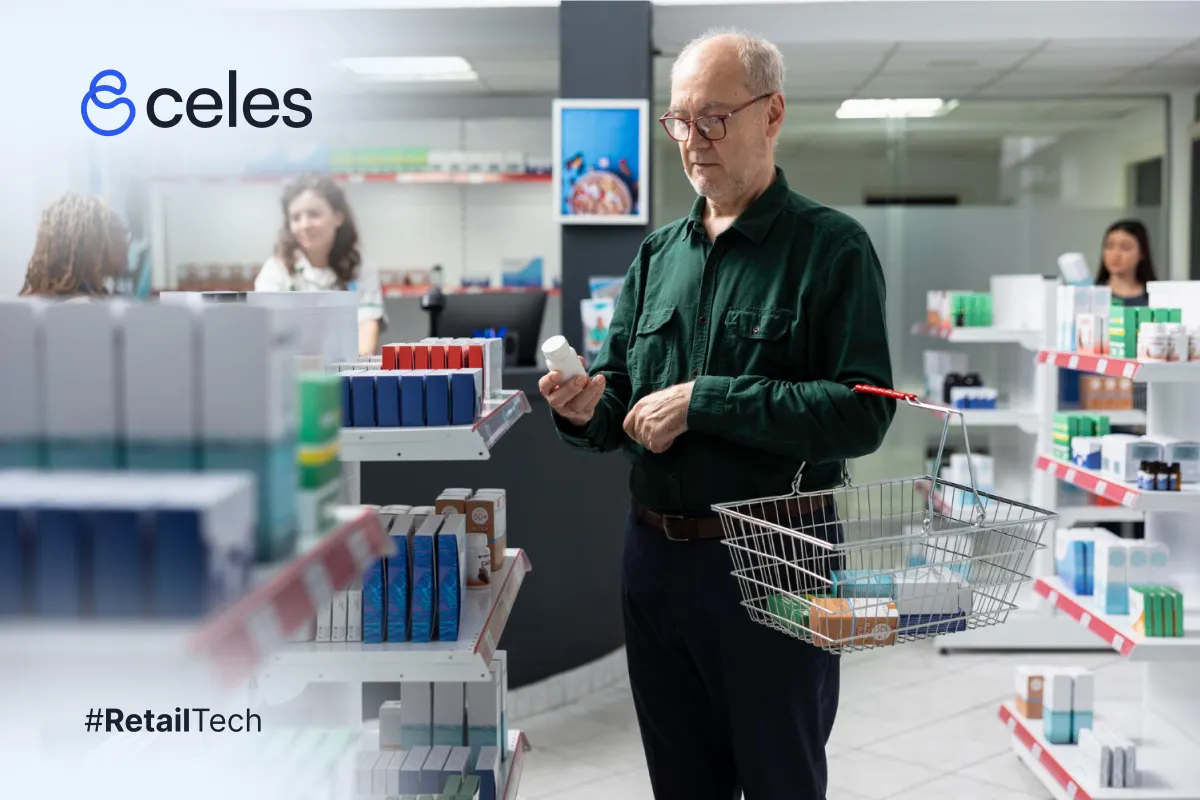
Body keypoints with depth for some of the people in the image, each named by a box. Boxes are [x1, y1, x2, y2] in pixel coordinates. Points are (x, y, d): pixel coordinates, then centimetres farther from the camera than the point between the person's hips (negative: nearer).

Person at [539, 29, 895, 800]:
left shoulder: (832, 246, -8)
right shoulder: (658, 254, 9)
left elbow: (862, 413, -19)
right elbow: (623, 393, 11)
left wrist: (704, 400, -21)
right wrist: (590, 410, -12)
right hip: (655, 554, 6)